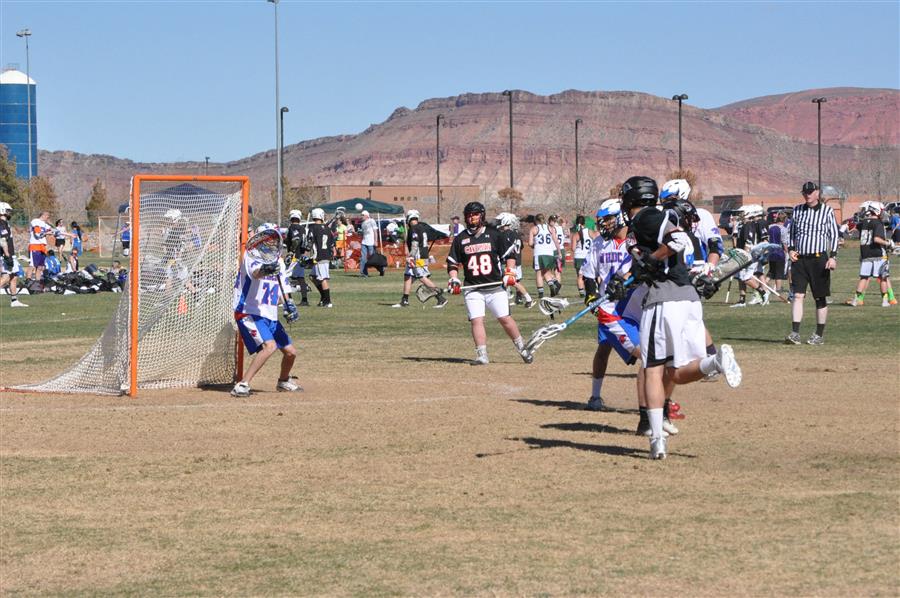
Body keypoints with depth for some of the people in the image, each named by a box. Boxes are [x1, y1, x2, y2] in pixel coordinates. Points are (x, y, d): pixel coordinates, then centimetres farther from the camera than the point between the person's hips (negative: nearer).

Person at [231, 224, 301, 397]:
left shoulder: (278, 261, 11)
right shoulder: (251, 255, -12)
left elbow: (282, 288, 16)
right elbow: (255, 272, -35)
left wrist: (288, 305, -3)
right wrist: (265, 270, -58)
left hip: (270, 316, 8)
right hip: (249, 313, -8)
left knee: (290, 352, 12)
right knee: (269, 345, -29)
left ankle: (283, 382, 41)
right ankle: (242, 386, -28)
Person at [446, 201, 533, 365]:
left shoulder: (495, 234, 4)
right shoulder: (460, 239, 8)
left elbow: (510, 255, 7)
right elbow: (452, 263, 13)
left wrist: (509, 272, -6)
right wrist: (454, 280, -3)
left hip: (496, 287, -1)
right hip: (473, 289, 1)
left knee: (505, 319, -3)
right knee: (476, 320, -11)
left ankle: (522, 348, 14)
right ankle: (481, 356, -11)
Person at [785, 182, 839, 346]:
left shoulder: (827, 211, 0)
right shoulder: (797, 210, 11)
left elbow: (834, 235, -1)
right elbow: (791, 232, 21)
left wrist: (833, 257, -10)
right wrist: (790, 249, 5)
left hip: (818, 259, -3)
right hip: (799, 259, 3)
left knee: (821, 298, 3)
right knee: (797, 295, -7)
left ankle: (819, 335, 11)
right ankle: (795, 333, -11)